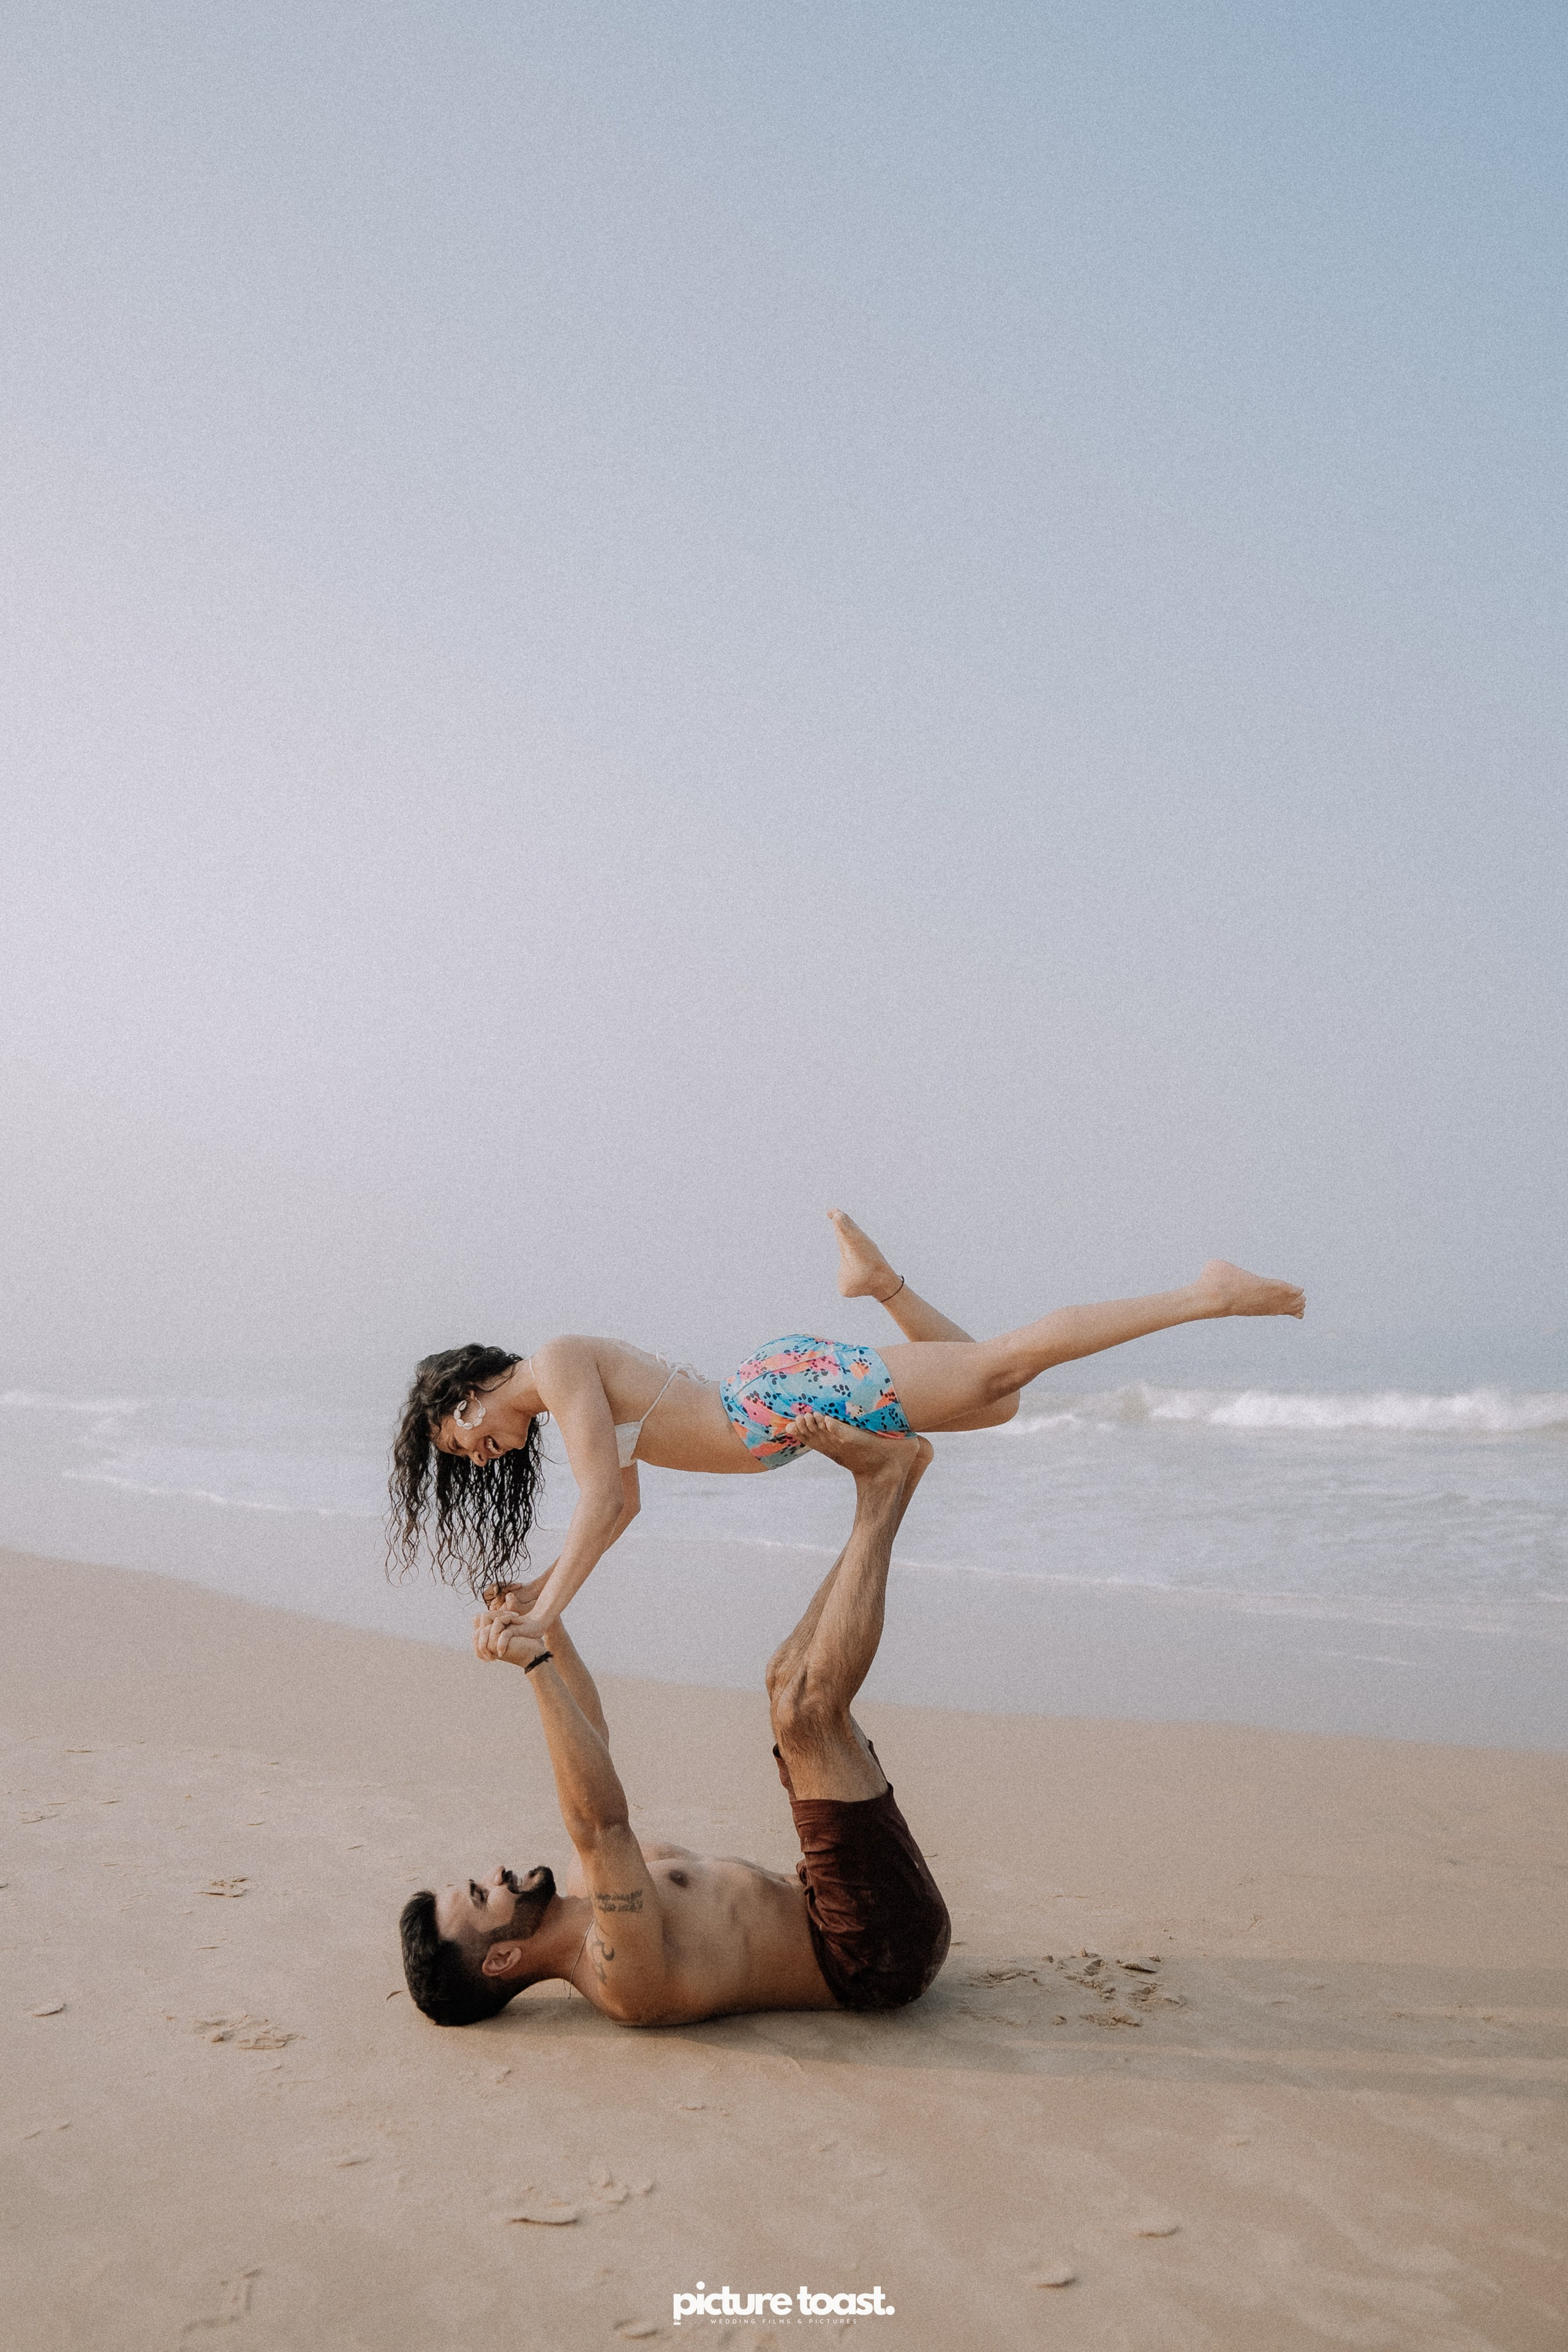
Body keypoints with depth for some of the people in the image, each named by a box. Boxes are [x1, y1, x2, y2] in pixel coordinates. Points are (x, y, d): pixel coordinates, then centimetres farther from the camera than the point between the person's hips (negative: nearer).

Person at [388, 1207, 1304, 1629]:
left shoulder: (558, 1360, -10)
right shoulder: (571, 1399, 17)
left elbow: (599, 1500, -19)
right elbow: (626, 1504, 25)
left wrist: (543, 1618, -16)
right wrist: (542, 1589, 23)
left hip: (793, 1389, -9)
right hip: (786, 1391, 9)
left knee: (1009, 1361, -7)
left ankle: (1207, 1294, -4)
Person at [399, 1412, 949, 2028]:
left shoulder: (585, 1897, 7)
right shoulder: (620, 1977, -22)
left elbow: (592, 1739, 17)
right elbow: (599, 1822, -40)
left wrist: (550, 1624, 11)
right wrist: (536, 1666, -40)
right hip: (883, 1949, -9)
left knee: (790, 1675, 8)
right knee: (806, 1703, -24)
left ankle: (892, 1469, 1)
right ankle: (883, 1480, -11)